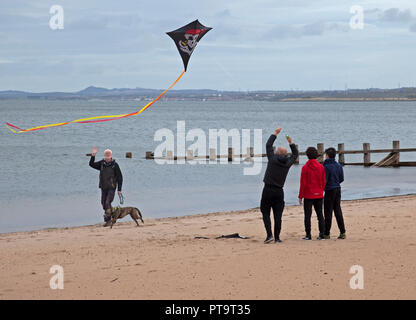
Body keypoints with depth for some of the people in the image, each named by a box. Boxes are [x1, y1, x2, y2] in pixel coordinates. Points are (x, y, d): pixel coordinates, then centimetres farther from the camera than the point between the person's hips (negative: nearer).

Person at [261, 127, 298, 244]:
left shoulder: (273, 158, -6)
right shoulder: (287, 162, 4)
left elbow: (268, 145, 8)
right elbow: (295, 154, 24)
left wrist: (275, 134, 18)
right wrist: (291, 143, 25)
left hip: (268, 190, -3)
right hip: (279, 191, 3)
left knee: (265, 213, 3)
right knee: (278, 215, 4)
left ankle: (269, 234, -10)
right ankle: (277, 238, 4)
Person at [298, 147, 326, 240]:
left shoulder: (305, 167, -10)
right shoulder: (321, 167, 2)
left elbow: (303, 183, -10)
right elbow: (324, 181, 5)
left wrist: (300, 196, -4)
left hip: (308, 195, -4)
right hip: (319, 195, 4)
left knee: (307, 215, 1)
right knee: (320, 214, 10)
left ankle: (308, 235, 0)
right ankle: (322, 234, 7)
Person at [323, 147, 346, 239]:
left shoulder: (326, 166, -15)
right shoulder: (339, 165, 6)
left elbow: (324, 180, -16)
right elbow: (342, 179, 10)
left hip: (329, 190, -6)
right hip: (338, 189, 7)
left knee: (328, 212, -1)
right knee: (338, 211, 10)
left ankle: (326, 233, 2)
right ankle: (342, 232, 7)